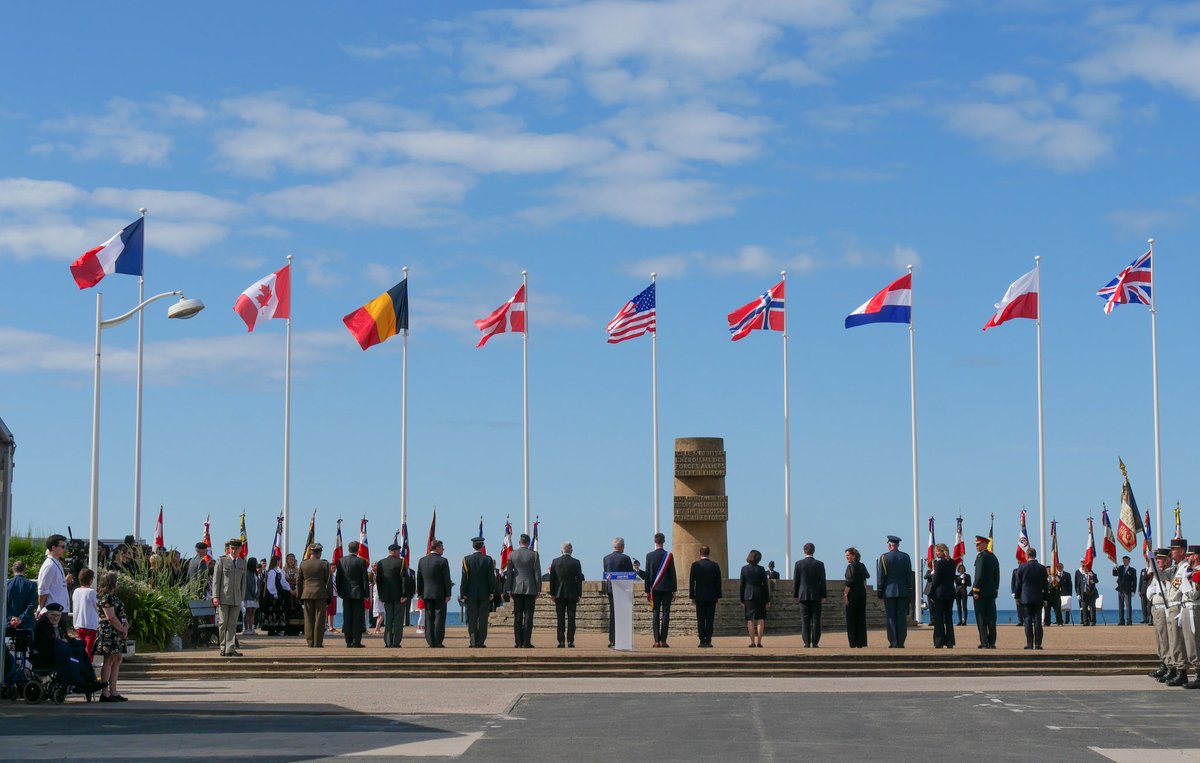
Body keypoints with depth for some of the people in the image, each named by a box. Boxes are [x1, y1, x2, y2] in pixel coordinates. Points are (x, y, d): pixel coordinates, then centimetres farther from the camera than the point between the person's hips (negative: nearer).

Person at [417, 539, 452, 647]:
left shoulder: (422, 561, 5)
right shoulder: (442, 561, -10)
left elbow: (419, 579, 8)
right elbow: (447, 579, -10)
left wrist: (420, 593, 13)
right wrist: (448, 594, -6)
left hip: (427, 594, 4)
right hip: (440, 594, -4)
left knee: (429, 618, 8)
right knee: (439, 618, 0)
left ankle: (430, 642, 8)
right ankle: (438, 642, -1)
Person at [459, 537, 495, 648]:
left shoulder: (467, 559, -5)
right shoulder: (488, 559, -4)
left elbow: (464, 577, -6)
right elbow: (491, 577, -4)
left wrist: (463, 593, -1)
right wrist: (492, 592, 2)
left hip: (471, 594, 0)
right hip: (484, 594, 0)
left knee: (472, 619, 5)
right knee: (483, 619, 4)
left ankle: (473, 642, 0)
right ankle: (481, 642, 2)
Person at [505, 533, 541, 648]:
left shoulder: (512, 554, 2)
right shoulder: (534, 554, -4)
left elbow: (509, 573, 4)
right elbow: (537, 573, -4)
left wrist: (508, 589, 8)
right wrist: (538, 590, 1)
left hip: (517, 588, 2)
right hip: (530, 588, -2)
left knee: (518, 616, 4)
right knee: (528, 616, -1)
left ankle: (518, 642, 2)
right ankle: (526, 642, -5)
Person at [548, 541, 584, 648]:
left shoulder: (555, 562, -1)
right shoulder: (576, 562, -4)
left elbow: (552, 578, 2)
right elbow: (579, 579, -3)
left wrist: (552, 594, 8)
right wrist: (579, 594, 4)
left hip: (559, 594, 1)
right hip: (572, 594, -1)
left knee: (560, 619, 4)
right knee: (571, 618, 2)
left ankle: (561, 642, 1)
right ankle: (570, 641, -2)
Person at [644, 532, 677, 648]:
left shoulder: (649, 556, -1)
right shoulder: (669, 555, -4)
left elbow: (647, 574, 1)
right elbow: (672, 573, -3)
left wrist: (647, 591, 7)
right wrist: (674, 590, 3)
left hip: (655, 589, 1)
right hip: (667, 588, -1)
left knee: (656, 614, 5)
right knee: (665, 614, 0)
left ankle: (656, 641, 0)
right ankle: (663, 641, -4)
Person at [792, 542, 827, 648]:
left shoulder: (798, 564, -2)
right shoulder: (820, 564, -2)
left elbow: (795, 581, 1)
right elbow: (822, 581, -1)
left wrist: (795, 595, 9)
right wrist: (823, 596, 5)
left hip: (803, 595, 0)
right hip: (816, 595, 0)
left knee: (805, 620, 2)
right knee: (816, 619, 2)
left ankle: (807, 643, -3)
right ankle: (815, 643, -1)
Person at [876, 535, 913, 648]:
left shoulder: (884, 557, -5)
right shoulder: (906, 557, 4)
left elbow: (881, 576, -5)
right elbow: (909, 575, 6)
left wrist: (880, 591, 2)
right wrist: (910, 592, 10)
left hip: (889, 592, -2)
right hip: (903, 592, 3)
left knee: (891, 618, 0)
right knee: (902, 618, 4)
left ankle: (893, 643, -3)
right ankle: (901, 642, 3)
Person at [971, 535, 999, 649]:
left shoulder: (981, 556, -12)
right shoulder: (993, 557, 13)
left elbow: (979, 575, -19)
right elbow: (997, 575, 15)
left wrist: (975, 590, -17)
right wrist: (995, 589, 18)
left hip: (981, 592, -8)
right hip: (991, 592, 8)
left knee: (981, 618, -4)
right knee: (991, 618, 7)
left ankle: (984, 643, -7)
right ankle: (992, 642, 7)